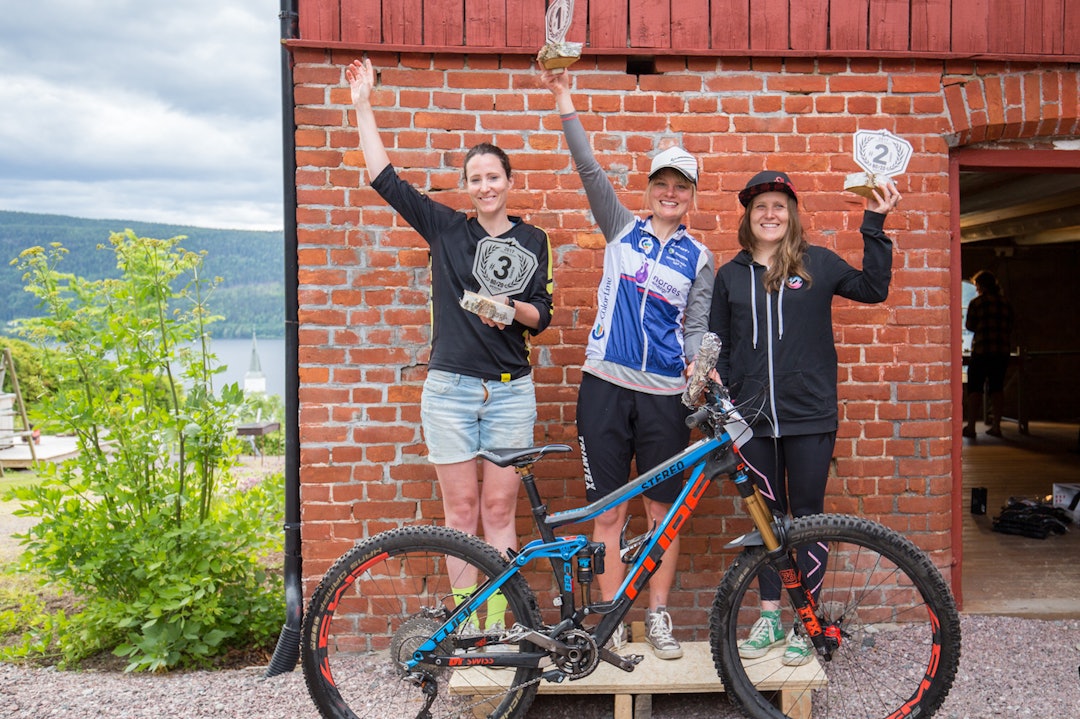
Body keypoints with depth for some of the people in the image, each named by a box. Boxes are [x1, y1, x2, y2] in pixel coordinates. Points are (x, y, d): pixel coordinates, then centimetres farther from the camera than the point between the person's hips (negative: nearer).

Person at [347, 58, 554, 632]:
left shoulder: (532, 241, 7)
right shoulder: (445, 228, 6)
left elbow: (541, 316, 5)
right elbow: (384, 178, 3)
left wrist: (512, 308, -16)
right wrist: (363, 106, 2)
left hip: (510, 391, 0)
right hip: (449, 389, 0)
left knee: (499, 509, 4)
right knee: (460, 510, 5)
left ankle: (498, 622, 15)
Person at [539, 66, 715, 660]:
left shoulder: (699, 258, 10)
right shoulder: (622, 229, 8)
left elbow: (696, 328, 9)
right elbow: (590, 172, 0)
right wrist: (565, 105, -6)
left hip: (664, 393, 1)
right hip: (605, 385, -1)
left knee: (663, 509, 7)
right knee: (610, 510, 4)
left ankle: (658, 618, 24)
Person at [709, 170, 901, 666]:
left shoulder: (817, 264, 5)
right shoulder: (730, 275, 10)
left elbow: (873, 288, -6)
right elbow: (718, 346, 12)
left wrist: (874, 224, -11)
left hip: (808, 416, -2)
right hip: (752, 417, 2)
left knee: (807, 515, 5)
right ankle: (770, 616, 22)